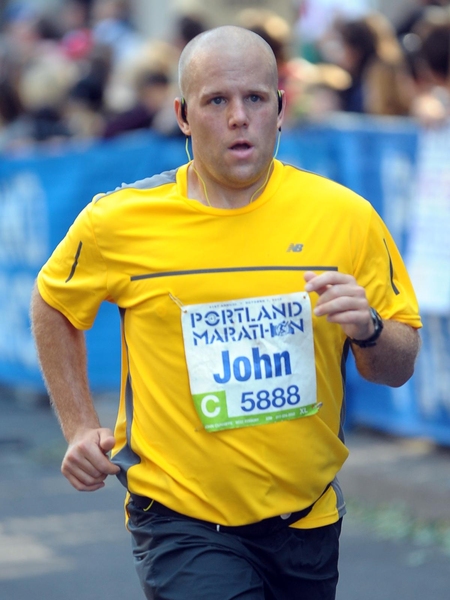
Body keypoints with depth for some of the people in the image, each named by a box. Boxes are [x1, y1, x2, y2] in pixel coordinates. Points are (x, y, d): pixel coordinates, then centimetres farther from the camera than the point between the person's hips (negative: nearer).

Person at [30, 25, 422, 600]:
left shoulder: (346, 217, -4)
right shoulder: (120, 220, -6)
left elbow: (398, 368, 4)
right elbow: (52, 303, 13)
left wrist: (367, 331, -18)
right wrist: (80, 428, 7)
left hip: (308, 519, 3)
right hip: (181, 523, -3)